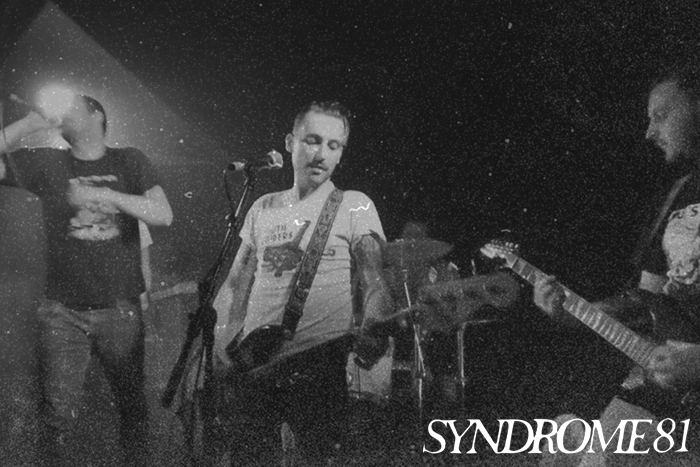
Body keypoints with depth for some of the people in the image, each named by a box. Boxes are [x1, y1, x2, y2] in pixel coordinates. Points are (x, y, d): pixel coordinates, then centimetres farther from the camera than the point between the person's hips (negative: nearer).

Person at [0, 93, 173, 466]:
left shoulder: (129, 162, 5)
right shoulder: (47, 163, 8)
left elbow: (163, 215, -7)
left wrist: (106, 195, -18)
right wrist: (30, 123, -4)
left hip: (120, 309, 0)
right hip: (62, 312, 1)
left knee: (132, 405, 9)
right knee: (60, 414, 3)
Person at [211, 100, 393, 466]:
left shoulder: (354, 206, 2)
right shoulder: (262, 209, 14)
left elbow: (373, 280, -8)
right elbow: (235, 285, 17)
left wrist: (371, 330, -28)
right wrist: (221, 347, 5)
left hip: (320, 367, -4)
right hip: (254, 365, 4)